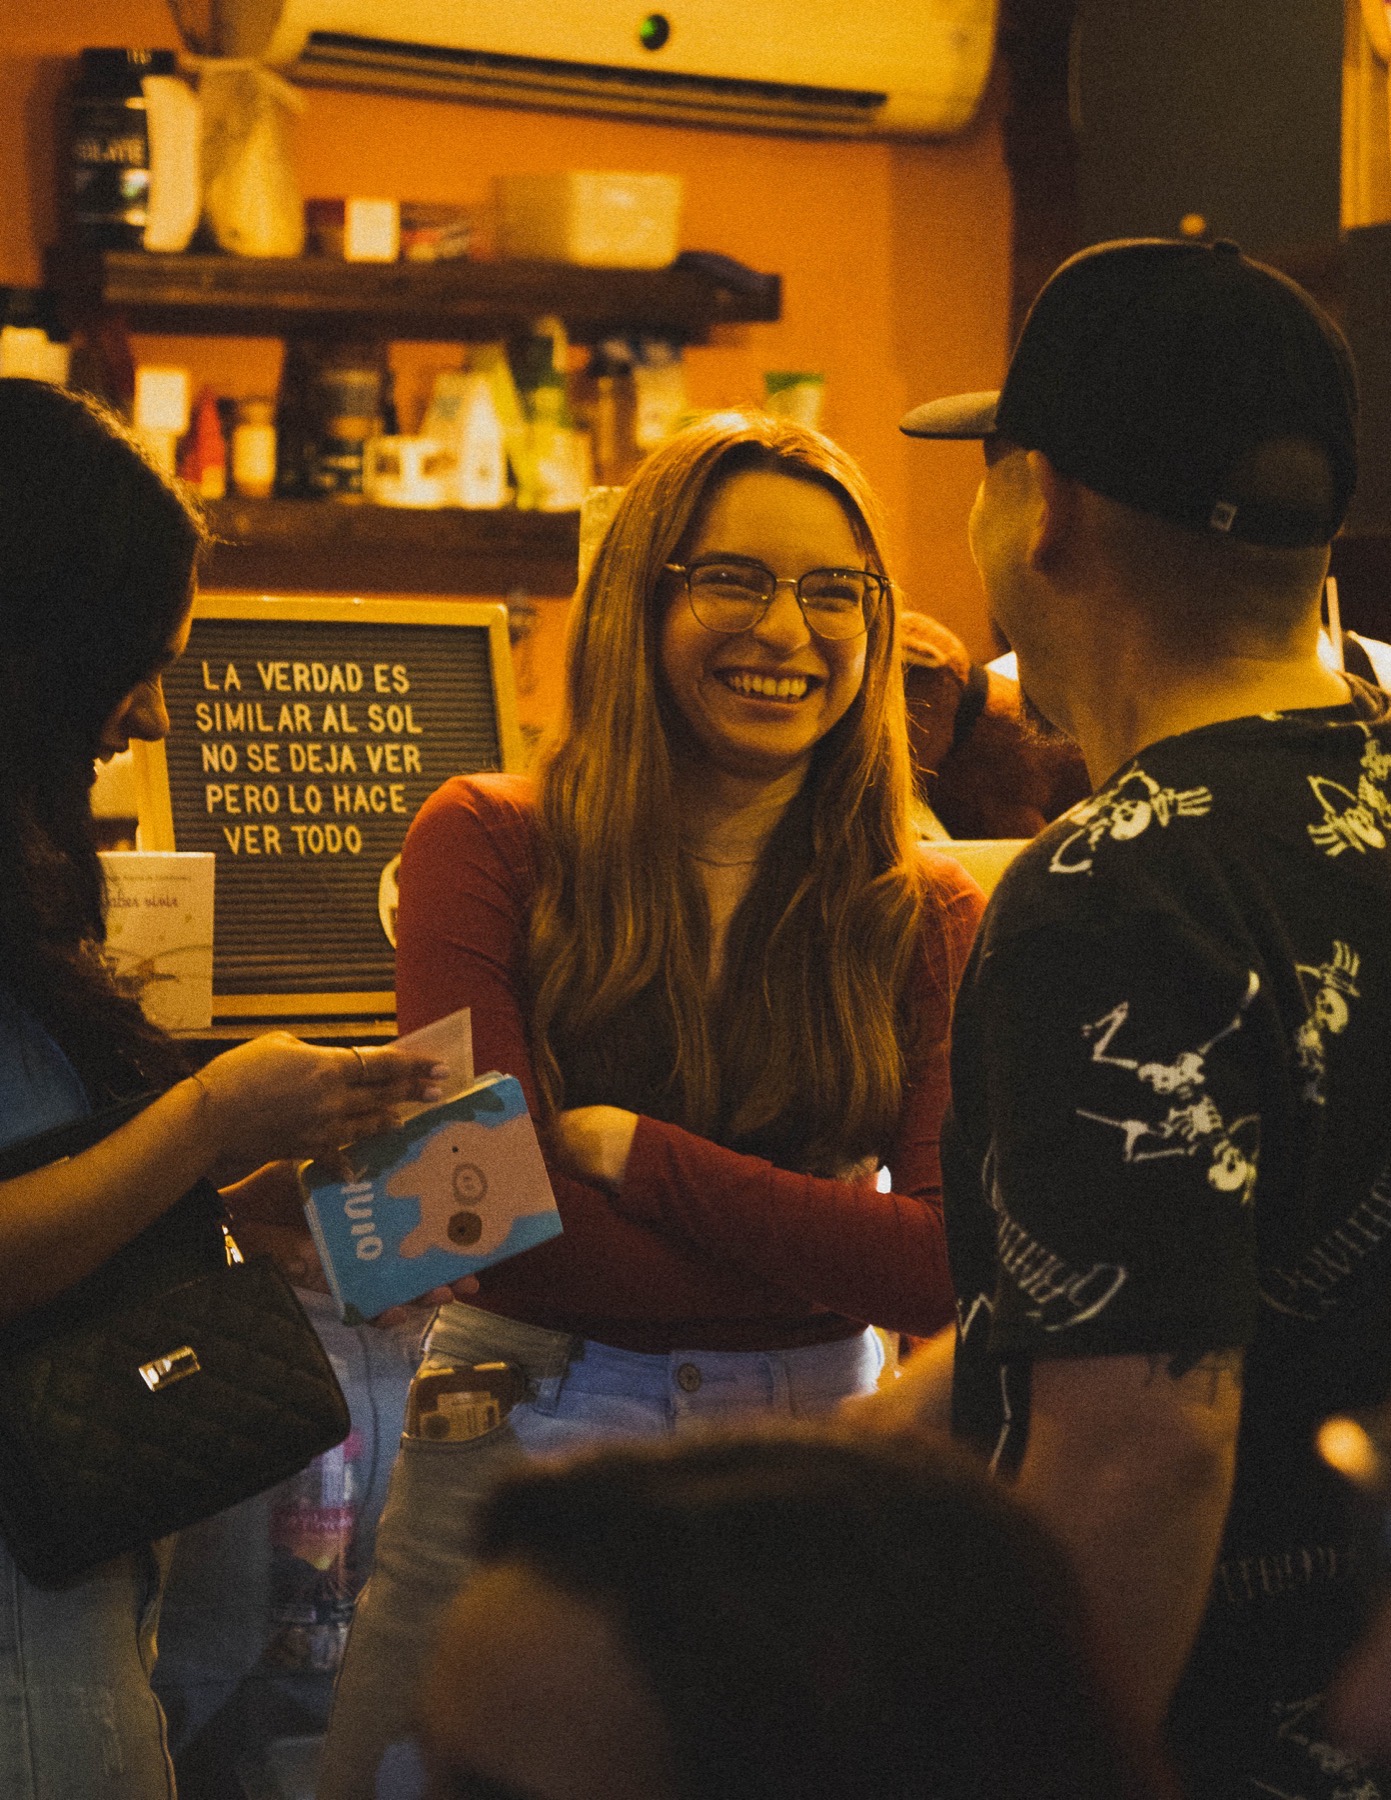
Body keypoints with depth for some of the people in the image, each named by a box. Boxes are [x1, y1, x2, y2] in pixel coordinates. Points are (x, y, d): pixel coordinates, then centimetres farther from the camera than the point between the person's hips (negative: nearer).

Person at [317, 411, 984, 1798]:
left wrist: (635, 1151, -14)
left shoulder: (930, 919, 2)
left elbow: (953, 1264, -10)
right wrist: (831, 1268, -12)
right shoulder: (490, 847, -3)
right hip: (513, 1448, -1)